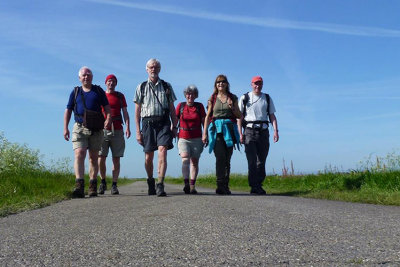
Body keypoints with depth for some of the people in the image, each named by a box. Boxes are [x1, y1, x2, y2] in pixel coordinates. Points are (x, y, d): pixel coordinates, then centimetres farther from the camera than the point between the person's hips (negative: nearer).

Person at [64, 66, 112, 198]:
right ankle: (79, 186, -26)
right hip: (80, 128, 0)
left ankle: (93, 187, 12)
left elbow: (107, 107, 9)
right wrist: (65, 128, 2)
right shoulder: (75, 92, 12)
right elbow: (68, 110, 12)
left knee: (93, 158, 5)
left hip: (96, 129, 1)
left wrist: (108, 118, -12)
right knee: (79, 155, -17)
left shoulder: (98, 91, 12)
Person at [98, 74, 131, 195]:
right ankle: (103, 182, 14)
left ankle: (114, 185, 4)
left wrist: (128, 127, -4)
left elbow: (125, 112, 9)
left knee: (116, 159, -1)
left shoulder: (120, 96, 13)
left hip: (117, 130, 1)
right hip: (103, 130, 0)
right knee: (101, 158, -6)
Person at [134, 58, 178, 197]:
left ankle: (160, 185, -19)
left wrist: (174, 127, 7)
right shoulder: (141, 87, 11)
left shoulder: (167, 86, 14)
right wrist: (138, 131, 2)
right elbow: (137, 111, 9)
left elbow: (172, 109, 15)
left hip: (163, 123, 0)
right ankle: (150, 181, 27)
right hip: (148, 123, 1)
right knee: (148, 157, 4)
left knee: (162, 153, -16)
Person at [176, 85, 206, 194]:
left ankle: (192, 186, 10)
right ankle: (186, 184, -24)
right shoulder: (180, 106, 5)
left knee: (194, 162, 2)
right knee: (185, 159, -19)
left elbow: (204, 122, 8)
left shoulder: (199, 106, 5)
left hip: (197, 139, 1)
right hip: (183, 138, -1)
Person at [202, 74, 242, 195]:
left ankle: (225, 186, 6)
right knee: (220, 157, -16)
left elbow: (240, 116, 15)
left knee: (227, 159, 0)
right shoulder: (212, 99, 11)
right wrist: (204, 133, 3)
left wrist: (232, 108, -3)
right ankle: (220, 185, -17)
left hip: (229, 129, 2)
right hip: (216, 129, -1)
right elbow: (207, 117, 10)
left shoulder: (233, 98, 14)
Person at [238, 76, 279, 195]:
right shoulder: (244, 98, 8)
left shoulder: (267, 98, 15)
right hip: (249, 130, -3)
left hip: (263, 131, 3)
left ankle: (258, 185, 11)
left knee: (261, 161, 3)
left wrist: (276, 131, -2)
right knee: (252, 160, -10)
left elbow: (272, 116, 12)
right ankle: (254, 186, -10)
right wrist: (240, 133, -6)